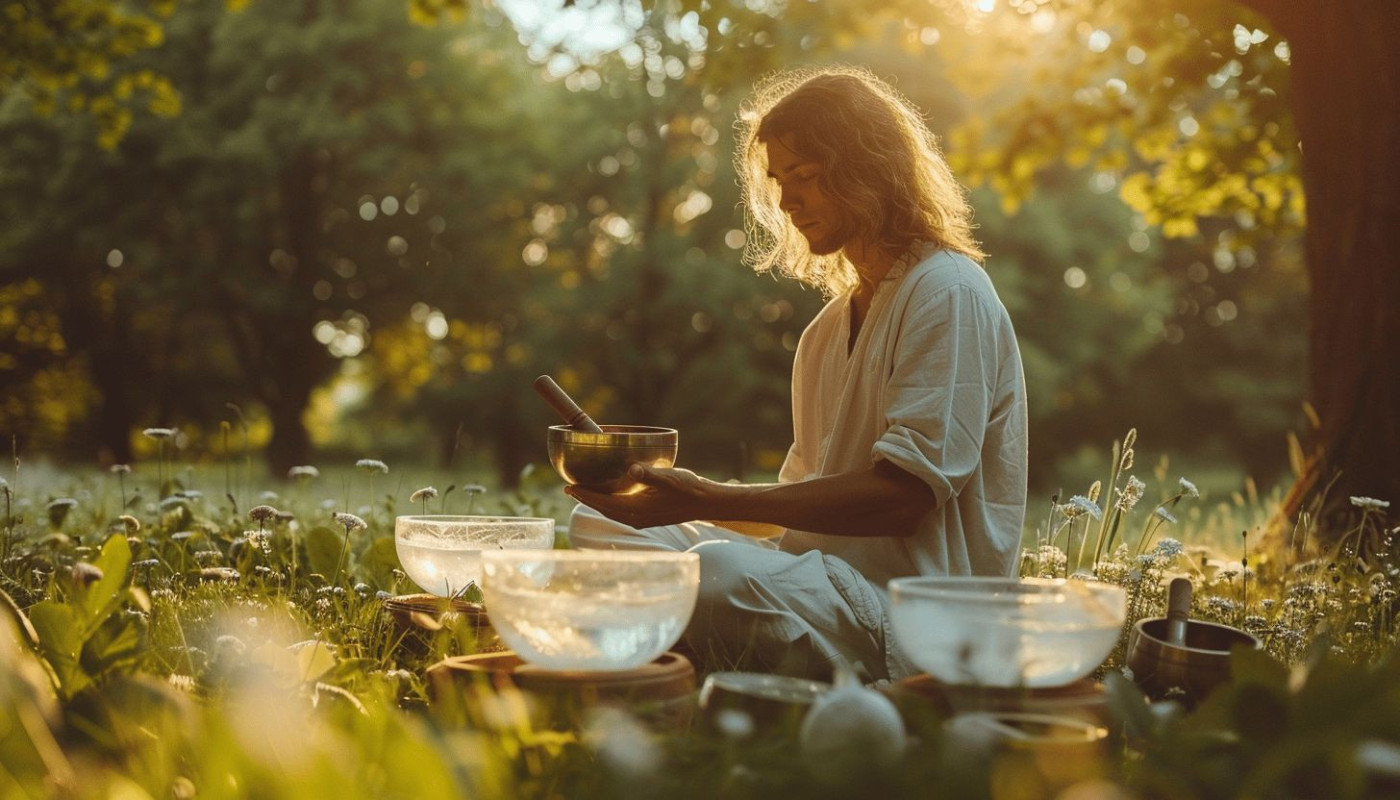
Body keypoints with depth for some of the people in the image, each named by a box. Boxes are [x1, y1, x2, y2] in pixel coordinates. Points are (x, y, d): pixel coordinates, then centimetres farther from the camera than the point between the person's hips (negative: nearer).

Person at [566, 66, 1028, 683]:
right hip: (829, 572, 9)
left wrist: (709, 500, -23)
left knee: (724, 573, -37)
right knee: (599, 525, 2)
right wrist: (677, 492, 2)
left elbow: (903, 495, -19)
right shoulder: (829, 329, 20)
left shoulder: (947, 292, -8)